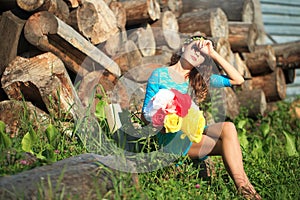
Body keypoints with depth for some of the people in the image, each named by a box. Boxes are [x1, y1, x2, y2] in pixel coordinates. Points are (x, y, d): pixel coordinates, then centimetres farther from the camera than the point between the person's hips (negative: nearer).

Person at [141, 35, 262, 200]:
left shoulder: (199, 79, 15)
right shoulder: (159, 75, 2)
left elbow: (238, 80, 9)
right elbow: (146, 113, 1)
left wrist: (213, 54, 5)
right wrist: (162, 125, -20)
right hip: (171, 138, -5)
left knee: (227, 127, -27)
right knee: (227, 144, -24)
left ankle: (242, 185, -32)